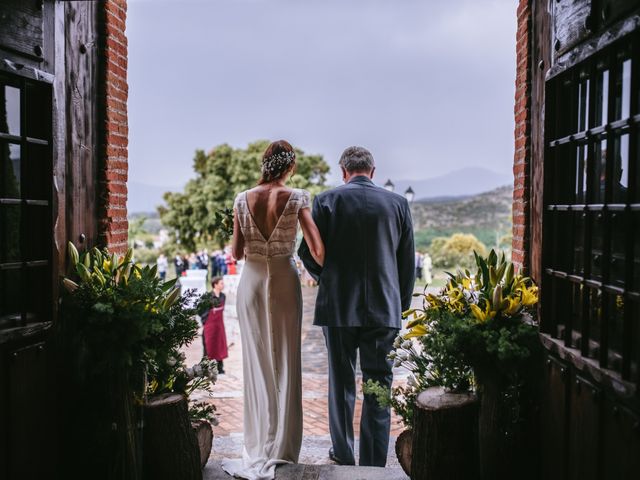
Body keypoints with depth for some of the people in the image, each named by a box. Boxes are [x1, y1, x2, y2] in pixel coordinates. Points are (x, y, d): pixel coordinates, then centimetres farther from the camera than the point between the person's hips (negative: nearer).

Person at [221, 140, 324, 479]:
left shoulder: (243, 200, -1)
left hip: (251, 281, 2)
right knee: (284, 362, 8)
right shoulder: (296, 198, -7)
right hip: (284, 280, -2)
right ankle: (281, 448, 13)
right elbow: (317, 250, -9)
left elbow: (237, 253, 1)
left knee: (257, 362, 10)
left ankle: (258, 447, 15)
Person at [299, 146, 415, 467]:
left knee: (341, 383, 14)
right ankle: (374, 464, 12)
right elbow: (408, 262, 4)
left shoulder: (326, 201, -3)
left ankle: (343, 455, 27)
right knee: (378, 386, 8)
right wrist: (402, 303, 14)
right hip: (384, 308, 1)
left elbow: (308, 253, -2)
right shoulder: (398, 204, 1)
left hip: (338, 306, 0)